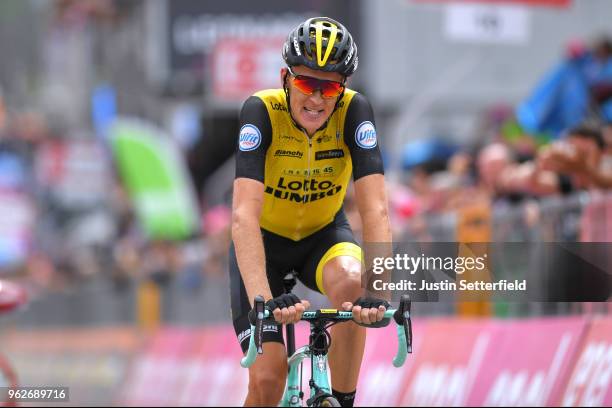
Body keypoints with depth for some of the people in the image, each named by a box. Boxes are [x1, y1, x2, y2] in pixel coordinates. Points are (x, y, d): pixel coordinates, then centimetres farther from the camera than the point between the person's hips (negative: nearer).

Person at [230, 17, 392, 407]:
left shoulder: (354, 110, -24)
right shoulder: (262, 110, -29)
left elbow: (375, 209, -31)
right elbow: (245, 215, -38)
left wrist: (378, 291, -47)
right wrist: (262, 300, -52)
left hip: (323, 233, 1)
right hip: (265, 240, -1)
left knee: (350, 280, -34)